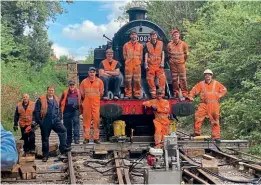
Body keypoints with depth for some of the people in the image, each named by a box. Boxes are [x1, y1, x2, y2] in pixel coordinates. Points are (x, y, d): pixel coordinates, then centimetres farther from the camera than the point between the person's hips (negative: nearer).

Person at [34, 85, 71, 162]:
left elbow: (59, 110, 21)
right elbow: (37, 111, -4)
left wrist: (59, 119, 11)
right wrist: (39, 121, -8)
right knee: (45, 138, 5)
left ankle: (63, 148, -15)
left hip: (55, 120, 3)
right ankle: (45, 155, 15)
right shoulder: (41, 100, -4)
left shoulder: (56, 100, 12)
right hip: (45, 122, -3)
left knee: (63, 130, -20)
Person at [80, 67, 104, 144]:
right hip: (87, 104, 0)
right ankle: (86, 138, 6)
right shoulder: (84, 82, 4)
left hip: (96, 104, 0)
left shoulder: (99, 81, 3)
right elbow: (82, 93, 14)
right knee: (86, 120, 0)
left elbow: (101, 93, 11)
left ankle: (96, 138, 4)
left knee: (96, 120, -3)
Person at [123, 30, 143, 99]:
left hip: (137, 64, 1)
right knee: (128, 80, -3)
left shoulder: (140, 45, 14)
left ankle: (137, 94, 5)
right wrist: (128, 59, 1)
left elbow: (141, 56, 14)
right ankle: (128, 94, 3)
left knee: (137, 80, -2)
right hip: (128, 65, -1)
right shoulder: (126, 45, 10)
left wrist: (139, 61, 3)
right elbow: (124, 55, 10)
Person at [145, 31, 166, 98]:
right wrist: (146, 64, -3)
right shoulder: (147, 44, 8)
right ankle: (153, 93, 7)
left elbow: (162, 53, 7)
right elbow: (146, 54, 5)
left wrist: (162, 62, -4)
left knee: (162, 78, -8)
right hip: (150, 64, 0)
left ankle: (162, 93, -2)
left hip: (159, 64, 0)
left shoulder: (161, 43, 9)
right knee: (150, 79, -2)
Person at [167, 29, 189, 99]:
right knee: (174, 79, 5)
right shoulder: (169, 44, 4)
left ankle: (184, 93, -2)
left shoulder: (183, 44, -1)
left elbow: (186, 54, 10)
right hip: (173, 64, 2)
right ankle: (176, 93, 12)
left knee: (183, 78, -6)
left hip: (181, 63, -2)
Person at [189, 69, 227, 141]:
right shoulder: (201, 84, 7)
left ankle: (216, 136, 7)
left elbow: (224, 90, 13)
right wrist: (191, 96, -11)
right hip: (204, 104, 0)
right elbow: (194, 90, 5)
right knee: (198, 117, -13)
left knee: (215, 120, 1)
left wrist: (218, 96, 1)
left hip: (214, 105, 0)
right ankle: (197, 132, 0)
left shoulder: (216, 84, 8)